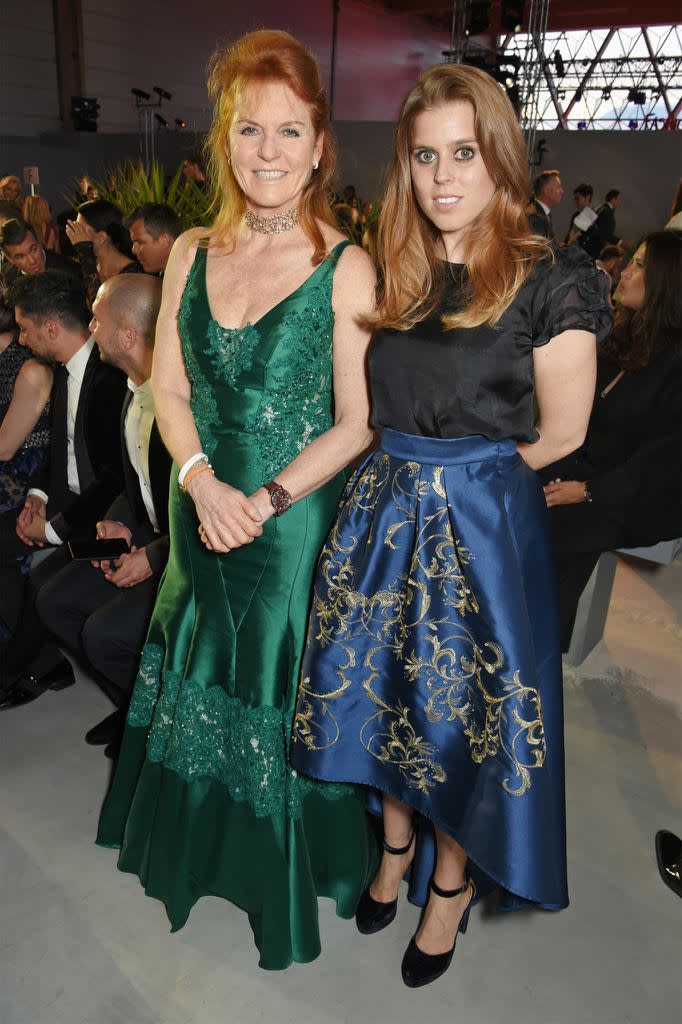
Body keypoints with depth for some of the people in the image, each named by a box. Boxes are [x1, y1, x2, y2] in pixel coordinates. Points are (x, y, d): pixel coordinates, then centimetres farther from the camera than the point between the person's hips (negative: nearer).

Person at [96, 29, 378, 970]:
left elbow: (357, 422, -12)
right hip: (203, 514, 5)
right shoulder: (191, 253, 3)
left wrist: (267, 500, -19)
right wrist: (202, 481, -13)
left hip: (298, 522, -4)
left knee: (283, 686, 10)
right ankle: (200, 840, 49)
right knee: (203, 678, 20)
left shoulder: (346, 269, -11)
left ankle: (291, 870, 38)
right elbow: (169, 386, 3)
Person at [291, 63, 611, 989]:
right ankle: (396, 851, 43)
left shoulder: (550, 281, -9)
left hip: (485, 527, -5)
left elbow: (560, 435, -5)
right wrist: (419, 469, 0)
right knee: (388, 690, 16)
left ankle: (450, 890, 35)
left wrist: (471, 470, 2)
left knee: (464, 711, 8)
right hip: (385, 516, 5)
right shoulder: (394, 277, 6)